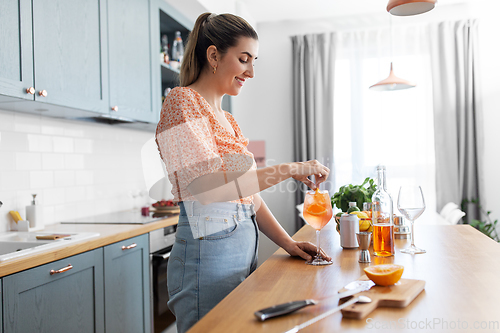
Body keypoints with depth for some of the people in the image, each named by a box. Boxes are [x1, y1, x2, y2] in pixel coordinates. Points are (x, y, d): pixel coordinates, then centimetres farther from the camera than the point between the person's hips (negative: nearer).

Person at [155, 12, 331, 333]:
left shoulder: (226, 118, 16)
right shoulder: (182, 101, -10)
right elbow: (208, 185, -22)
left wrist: (287, 241, 6)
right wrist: (290, 169, -18)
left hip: (243, 248, 9)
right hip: (209, 251, -8)